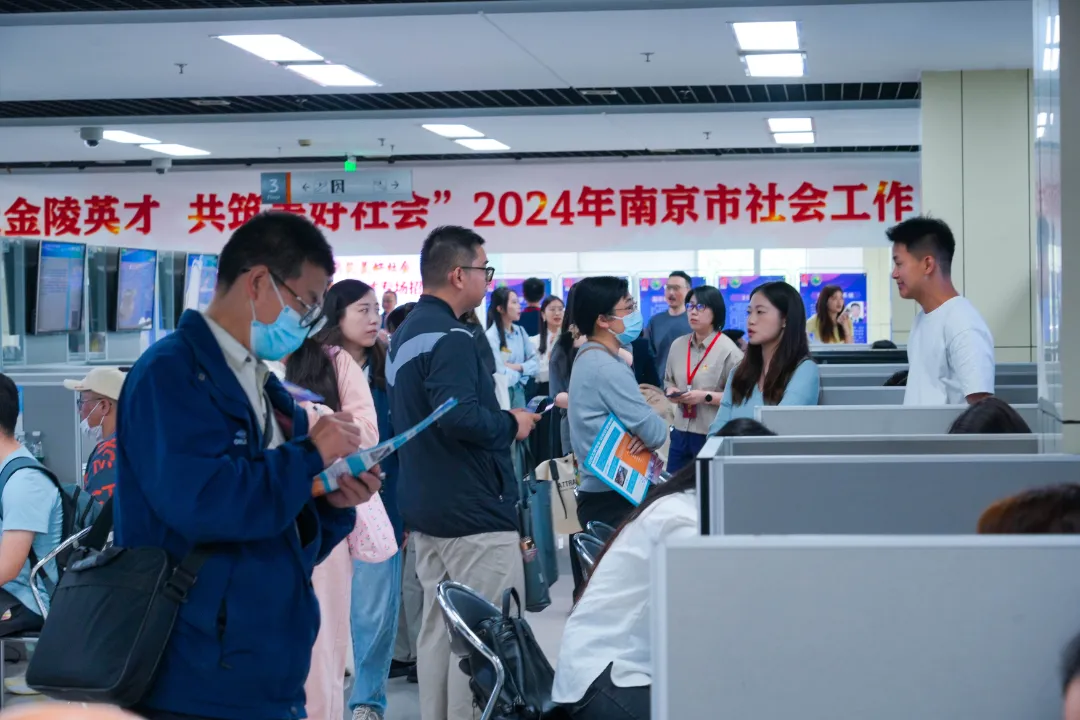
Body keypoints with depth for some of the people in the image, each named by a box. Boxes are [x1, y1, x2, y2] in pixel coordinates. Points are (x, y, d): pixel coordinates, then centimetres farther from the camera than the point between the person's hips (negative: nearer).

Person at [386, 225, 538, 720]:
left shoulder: (406, 333, 14)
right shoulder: (449, 336, -17)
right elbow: (459, 415, -30)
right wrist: (511, 424, -14)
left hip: (425, 507, 10)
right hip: (472, 510, -10)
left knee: (439, 628, 13)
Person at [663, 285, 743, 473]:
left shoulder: (728, 350, -10)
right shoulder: (678, 345, 8)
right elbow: (668, 380, 18)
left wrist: (706, 397, -20)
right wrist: (670, 390, -3)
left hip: (713, 435, -5)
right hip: (680, 432, 6)